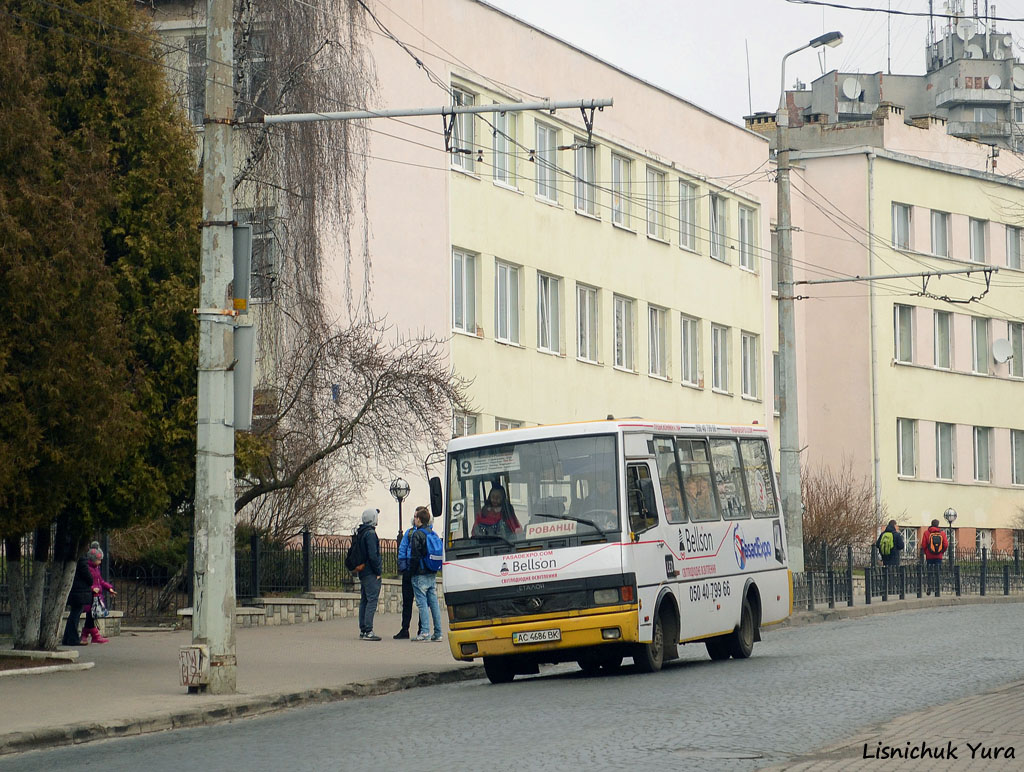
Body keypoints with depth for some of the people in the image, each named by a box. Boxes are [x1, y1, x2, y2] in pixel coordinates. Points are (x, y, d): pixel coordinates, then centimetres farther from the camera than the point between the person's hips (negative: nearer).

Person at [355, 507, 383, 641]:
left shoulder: (359, 533, 14)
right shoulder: (370, 533, -15)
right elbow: (373, 555, -20)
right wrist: (378, 571, -13)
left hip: (362, 573, 10)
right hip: (371, 574, -10)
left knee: (364, 600, 13)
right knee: (372, 601, -10)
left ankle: (362, 630, 15)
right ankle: (368, 631, -14)